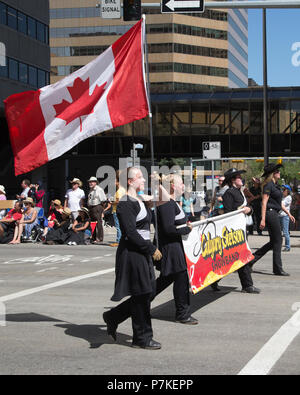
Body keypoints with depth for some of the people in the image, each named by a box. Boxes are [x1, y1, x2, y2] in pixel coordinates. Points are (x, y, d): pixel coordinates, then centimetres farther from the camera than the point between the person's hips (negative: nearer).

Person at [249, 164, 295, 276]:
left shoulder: (275, 185, 18)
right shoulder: (268, 185, -11)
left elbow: (280, 202, 25)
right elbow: (264, 202, -16)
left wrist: (289, 214, 21)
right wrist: (263, 219, -21)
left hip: (275, 214, 10)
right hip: (270, 213, -10)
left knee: (273, 241, 11)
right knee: (278, 240, -4)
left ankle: (252, 259, 15)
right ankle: (278, 269, 2)